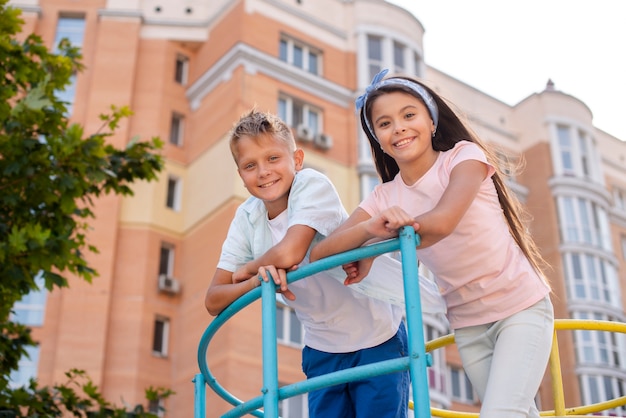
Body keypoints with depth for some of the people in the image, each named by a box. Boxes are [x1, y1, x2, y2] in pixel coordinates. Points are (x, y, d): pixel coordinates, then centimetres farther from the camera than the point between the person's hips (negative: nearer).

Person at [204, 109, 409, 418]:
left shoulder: (313, 184, -19)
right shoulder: (246, 218, -5)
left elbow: (289, 254, -35)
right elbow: (213, 301, -7)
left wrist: (247, 269, -14)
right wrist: (258, 279, -26)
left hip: (376, 338, -5)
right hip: (322, 351, 5)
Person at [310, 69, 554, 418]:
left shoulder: (464, 155, -10)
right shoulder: (385, 199, 0)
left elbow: (441, 221, -29)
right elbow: (320, 251, -11)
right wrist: (369, 227, -32)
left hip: (521, 307, -4)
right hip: (468, 324, 4)